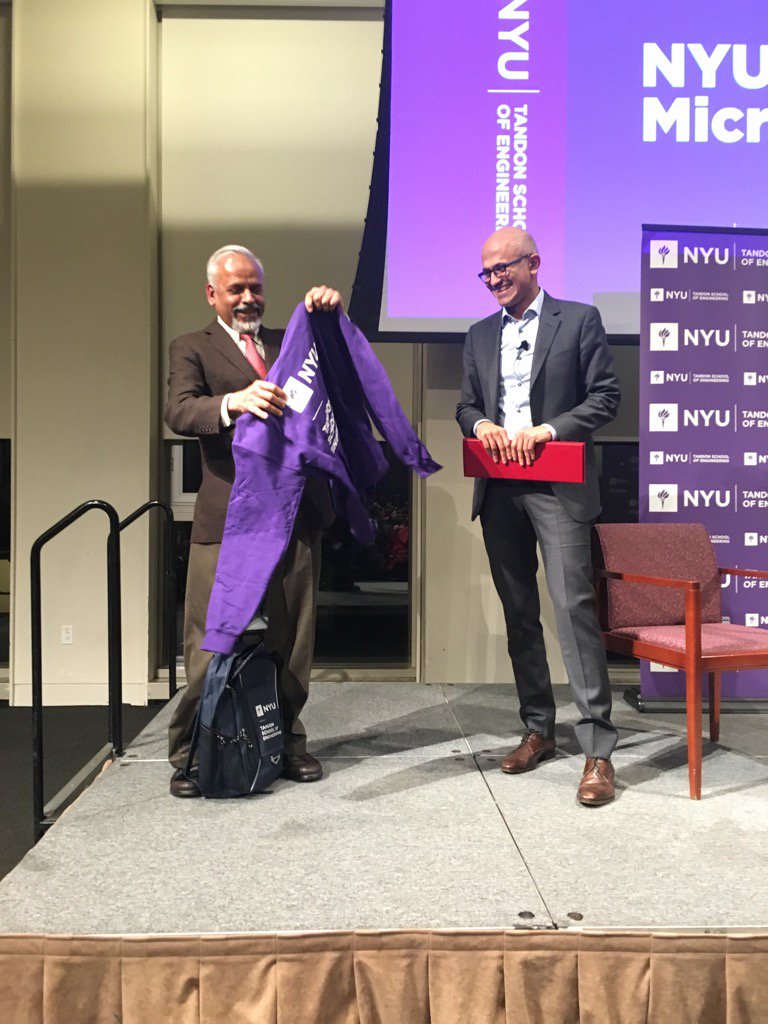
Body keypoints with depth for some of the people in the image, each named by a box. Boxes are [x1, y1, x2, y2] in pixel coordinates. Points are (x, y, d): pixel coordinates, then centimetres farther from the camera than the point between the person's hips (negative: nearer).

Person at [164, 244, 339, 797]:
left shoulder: (289, 342, 20)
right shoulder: (193, 348, 7)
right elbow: (179, 412, -11)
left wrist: (332, 315, -4)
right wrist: (235, 401, -31)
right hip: (227, 518, -3)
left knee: (292, 642, 10)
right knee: (209, 646, -1)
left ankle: (288, 741, 24)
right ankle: (190, 754, 14)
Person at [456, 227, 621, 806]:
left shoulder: (579, 320, 3)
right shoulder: (481, 335, 18)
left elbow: (606, 396, -3)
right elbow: (466, 405, 19)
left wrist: (543, 431, -15)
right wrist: (481, 424, -5)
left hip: (557, 485, -5)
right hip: (499, 490, 5)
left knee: (574, 605, -13)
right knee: (519, 613, 9)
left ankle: (598, 749, -7)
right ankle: (538, 730, 21)